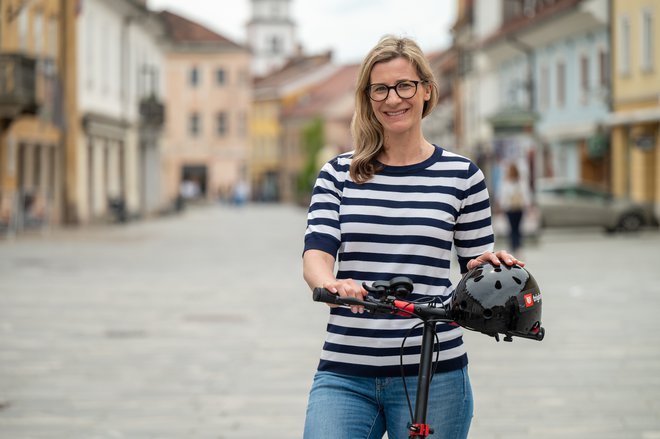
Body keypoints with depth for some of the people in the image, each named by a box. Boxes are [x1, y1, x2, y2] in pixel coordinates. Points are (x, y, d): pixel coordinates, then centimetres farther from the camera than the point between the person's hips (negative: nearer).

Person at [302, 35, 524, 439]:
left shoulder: (461, 175, 6)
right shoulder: (339, 174, 8)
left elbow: (476, 270, 10)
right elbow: (316, 254, -5)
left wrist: (490, 265, -14)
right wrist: (332, 284, -28)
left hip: (432, 375, 0)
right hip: (344, 374, 1)